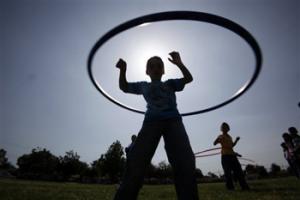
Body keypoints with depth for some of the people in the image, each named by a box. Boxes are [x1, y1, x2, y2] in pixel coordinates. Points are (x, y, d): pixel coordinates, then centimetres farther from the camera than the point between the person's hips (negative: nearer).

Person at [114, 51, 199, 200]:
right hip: (151, 122, 1)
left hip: (173, 121, 0)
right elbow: (124, 87, 34)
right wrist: (123, 70, 17)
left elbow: (188, 78, 15)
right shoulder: (143, 86, 27)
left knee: (185, 163, -17)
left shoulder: (170, 84, 24)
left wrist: (179, 63, 0)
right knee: (136, 161, -15)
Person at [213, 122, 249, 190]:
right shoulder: (221, 136, 0)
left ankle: (244, 186, 15)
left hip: (232, 155, 7)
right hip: (225, 156, -7)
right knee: (228, 172, -8)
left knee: (238, 170, 8)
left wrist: (236, 140, 19)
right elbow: (214, 143, -13)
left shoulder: (230, 137, 20)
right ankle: (230, 187, -3)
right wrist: (218, 139, -33)